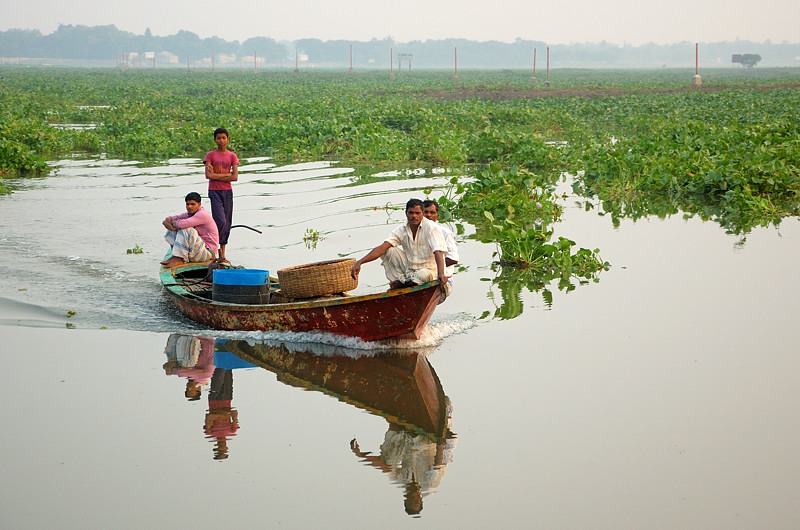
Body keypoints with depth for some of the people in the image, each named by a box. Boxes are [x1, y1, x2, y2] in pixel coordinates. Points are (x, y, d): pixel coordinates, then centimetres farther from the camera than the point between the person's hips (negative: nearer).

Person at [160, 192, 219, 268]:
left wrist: (174, 222, -9)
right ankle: (174, 255, -9)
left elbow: (182, 224, -32)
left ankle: (178, 258, -23)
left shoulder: (202, 214, -18)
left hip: (207, 252, -9)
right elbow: (166, 221, 9)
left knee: (185, 229, -27)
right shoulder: (189, 214, 9)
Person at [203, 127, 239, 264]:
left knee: (227, 223, 3)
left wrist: (216, 175, -9)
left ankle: (222, 254, 10)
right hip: (214, 191, -3)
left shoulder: (232, 156, 6)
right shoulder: (210, 155, 0)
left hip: (227, 191, 3)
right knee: (221, 221, -17)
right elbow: (208, 175, -12)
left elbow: (235, 177, -3)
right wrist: (227, 174, -9)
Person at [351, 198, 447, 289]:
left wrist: (441, 274, -47)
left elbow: (438, 252, -28)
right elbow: (382, 248, -12)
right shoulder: (402, 230, -2)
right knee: (388, 250, -11)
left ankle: (401, 284, -10)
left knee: (424, 274, -40)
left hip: (428, 270, -4)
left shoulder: (431, 228, -15)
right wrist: (359, 262, -25)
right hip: (409, 269, 4)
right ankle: (401, 280, -13)